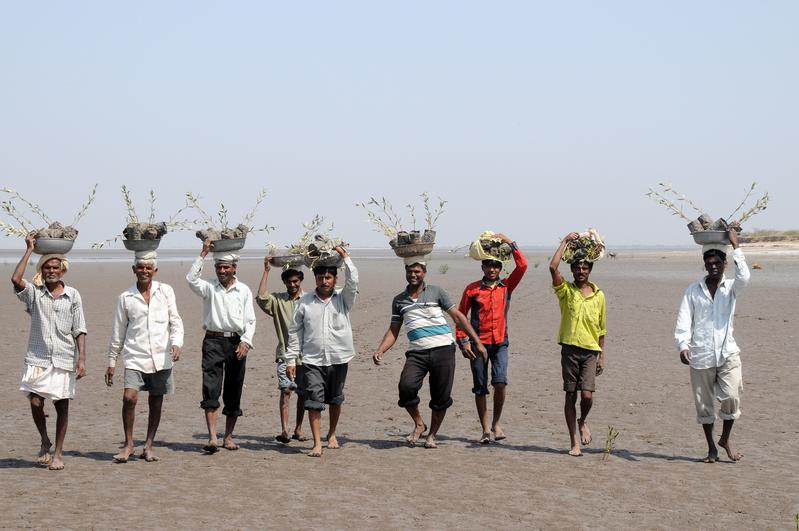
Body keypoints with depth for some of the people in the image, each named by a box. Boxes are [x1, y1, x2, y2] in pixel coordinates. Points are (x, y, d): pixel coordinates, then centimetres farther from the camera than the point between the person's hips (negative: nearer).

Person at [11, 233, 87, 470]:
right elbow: (15, 279, -17)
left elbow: (79, 330, 3)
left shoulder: (72, 295, 3)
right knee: (35, 403, -9)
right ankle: (45, 442, 17)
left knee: (62, 406, 3)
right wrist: (29, 250, -10)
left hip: (63, 361, 0)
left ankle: (58, 453, 13)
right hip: (37, 359, 0)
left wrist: (81, 359, -6)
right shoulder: (34, 292, 3)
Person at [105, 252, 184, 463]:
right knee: (129, 398, -15)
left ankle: (148, 447, 17)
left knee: (156, 403, 6)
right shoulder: (126, 297, 7)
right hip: (135, 357, -1)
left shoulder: (165, 291, 6)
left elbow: (176, 321, 5)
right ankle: (128, 445, -2)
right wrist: (112, 362, 12)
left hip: (161, 358, 1)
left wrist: (176, 343, -14)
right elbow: (118, 332, 12)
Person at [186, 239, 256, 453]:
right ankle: (212, 437, -18)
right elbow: (191, 279, -13)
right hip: (213, 341, -1)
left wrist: (246, 341, -9)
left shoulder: (244, 291, 8)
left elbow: (250, 321, 6)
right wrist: (203, 254, -11)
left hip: (237, 342, 1)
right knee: (211, 389, -12)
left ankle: (228, 436, 17)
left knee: (234, 391, 7)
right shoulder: (209, 287, 7)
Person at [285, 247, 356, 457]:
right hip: (312, 360, -1)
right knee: (314, 401, -9)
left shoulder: (343, 298, 3)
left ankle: (332, 434, 34)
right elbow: (295, 332, 6)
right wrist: (291, 359, 3)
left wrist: (344, 256, -17)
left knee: (335, 400, 15)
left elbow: (353, 281, -17)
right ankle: (317, 443, -8)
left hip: (338, 358, 1)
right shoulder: (305, 302, 3)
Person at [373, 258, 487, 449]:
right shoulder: (399, 301, 14)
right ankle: (419, 424, 1)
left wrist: (477, 342, 3)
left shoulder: (436, 292, 6)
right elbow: (393, 331, 16)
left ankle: (432, 435, 17)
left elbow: (458, 317, 7)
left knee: (441, 397, -1)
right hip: (417, 353, 1)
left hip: (443, 349, -1)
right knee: (406, 386, -22)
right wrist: (380, 351, -1)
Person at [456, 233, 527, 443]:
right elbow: (460, 315, 6)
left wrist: (509, 242, -3)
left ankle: (496, 423, 3)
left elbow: (522, 265, -3)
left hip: (500, 343, 0)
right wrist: (462, 341, -2)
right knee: (480, 388, 3)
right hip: (478, 343, 0)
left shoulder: (506, 286, 6)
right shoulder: (472, 289, 3)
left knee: (500, 382, -16)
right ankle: (485, 429, 12)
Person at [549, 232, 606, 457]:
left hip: (590, 350, 1)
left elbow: (601, 328, 13)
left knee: (587, 395, -11)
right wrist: (566, 241, -8)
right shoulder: (565, 290, 2)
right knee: (570, 396, 2)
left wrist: (602, 356, 11)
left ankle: (583, 422, 21)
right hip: (570, 348, -1)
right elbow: (553, 267, -15)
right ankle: (574, 442, 10)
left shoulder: (598, 295, 9)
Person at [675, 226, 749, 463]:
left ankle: (726, 439, 9)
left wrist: (736, 246, -17)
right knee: (704, 404, 5)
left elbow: (744, 277, -18)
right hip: (701, 355, 1)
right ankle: (711, 448, 20)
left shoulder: (731, 288, 6)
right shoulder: (693, 290, 6)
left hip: (727, 353, -1)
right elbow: (683, 321, 1)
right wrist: (683, 346, -14)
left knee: (731, 397, -14)